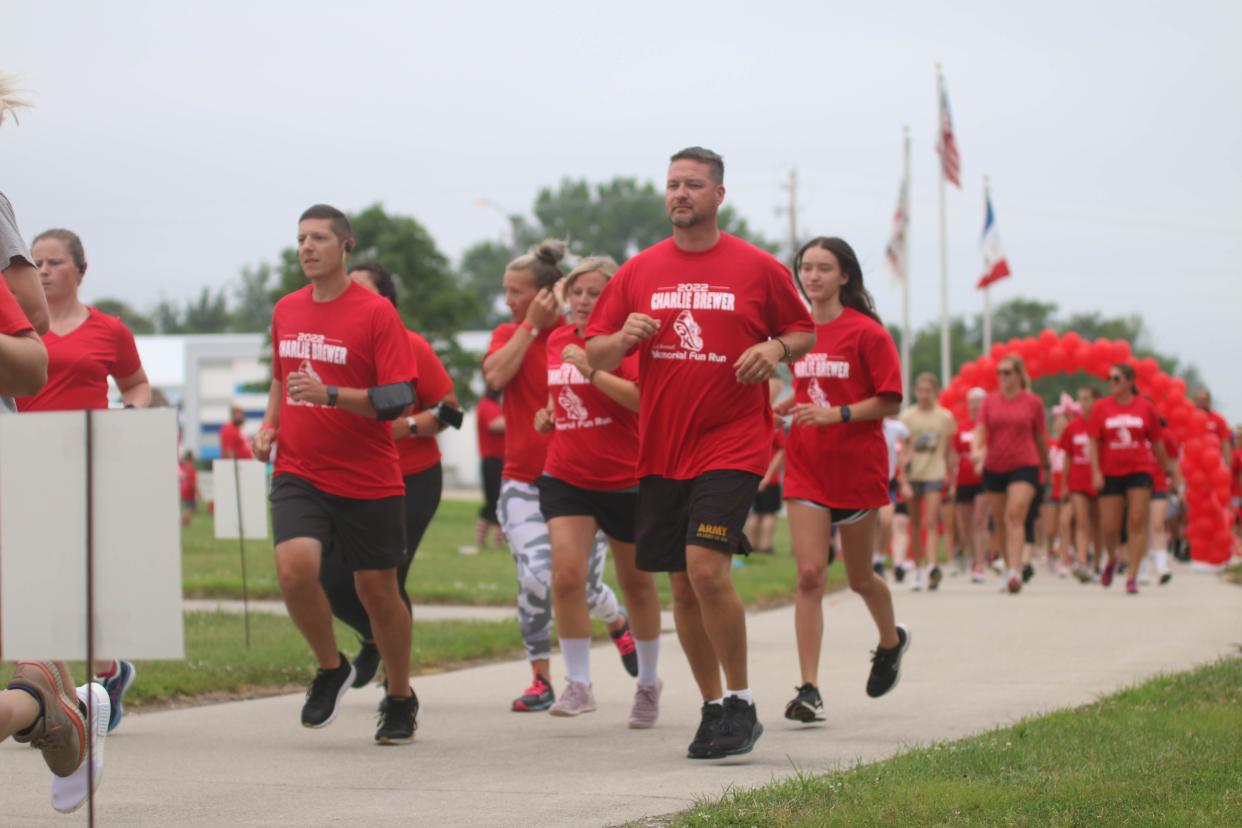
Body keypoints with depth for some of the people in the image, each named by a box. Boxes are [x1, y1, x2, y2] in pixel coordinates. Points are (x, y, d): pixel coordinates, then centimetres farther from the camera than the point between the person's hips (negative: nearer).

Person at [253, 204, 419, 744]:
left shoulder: (376, 312, -8)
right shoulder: (286, 311, 10)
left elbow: (400, 398, -13)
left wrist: (329, 394, -24)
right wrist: (271, 425, 9)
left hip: (369, 480, -3)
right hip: (299, 473, 3)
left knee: (377, 590, 4)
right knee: (294, 566, -21)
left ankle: (400, 699, 26)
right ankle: (330, 669, 4)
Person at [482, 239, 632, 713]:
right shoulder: (509, 335, 6)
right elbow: (495, 375, -15)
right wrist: (532, 325, -13)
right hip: (523, 482, 2)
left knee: (585, 585, 1)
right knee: (535, 578, -15)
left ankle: (619, 624, 37)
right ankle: (541, 681, -1)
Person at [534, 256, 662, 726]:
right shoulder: (556, 340, 6)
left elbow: (643, 397, -28)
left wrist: (593, 371, -36)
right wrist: (548, 415, 7)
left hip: (625, 479, -4)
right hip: (565, 476, 4)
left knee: (636, 584, 11)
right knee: (566, 573, -15)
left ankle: (648, 683, 29)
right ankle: (578, 683, -7)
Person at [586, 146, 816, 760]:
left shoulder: (758, 268, 1)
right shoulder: (638, 272, 8)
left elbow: (804, 333, 10)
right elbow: (594, 356, 9)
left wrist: (776, 347, -12)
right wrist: (624, 338, -12)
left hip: (732, 445, -4)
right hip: (661, 451, 4)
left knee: (706, 567, -19)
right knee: (683, 586, 7)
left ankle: (740, 702, -5)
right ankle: (713, 708, 21)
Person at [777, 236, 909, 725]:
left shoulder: (866, 332, -9)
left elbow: (889, 402, -10)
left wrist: (836, 414, -22)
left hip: (857, 468, -3)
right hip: (807, 469, 3)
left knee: (859, 577, 11)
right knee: (809, 574, -9)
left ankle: (891, 640, 43)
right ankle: (809, 689, -12)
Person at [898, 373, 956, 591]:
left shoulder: (945, 417, 3)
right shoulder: (907, 416, 1)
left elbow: (950, 452, 9)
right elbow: (904, 451, -2)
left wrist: (952, 482, 9)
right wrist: (904, 482, -9)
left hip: (935, 475, -1)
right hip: (912, 475, 1)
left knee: (931, 522, -13)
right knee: (916, 524, 8)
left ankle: (932, 565, -25)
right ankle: (917, 570, 16)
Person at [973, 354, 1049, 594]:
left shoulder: (1033, 403, 3)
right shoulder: (990, 401, 8)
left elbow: (1041, 437, 10)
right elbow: (980, 428, -1)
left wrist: (1045, 464, 18)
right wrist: (977, 449, -21)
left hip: (1024, 466, -4)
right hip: (994, 468, 4)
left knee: (1015, 517, -19)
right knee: (1000, 523, 9)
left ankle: (1015, 573, -27)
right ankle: (1009, 569, 23)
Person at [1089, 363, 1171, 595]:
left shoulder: (1146, 408, 2)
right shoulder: (1101, 408, 2)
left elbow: (1158, 443, 10)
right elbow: (1094, 443, 1)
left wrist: (1167, 471, 13)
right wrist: (1096, 472, -9)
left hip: (1139, 471, -1)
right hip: (1110, 474, 1)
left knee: (1137, 523, -9)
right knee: (1109, 528, 2)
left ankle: (1132, 577, -6)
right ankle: (1113, 558, 35)